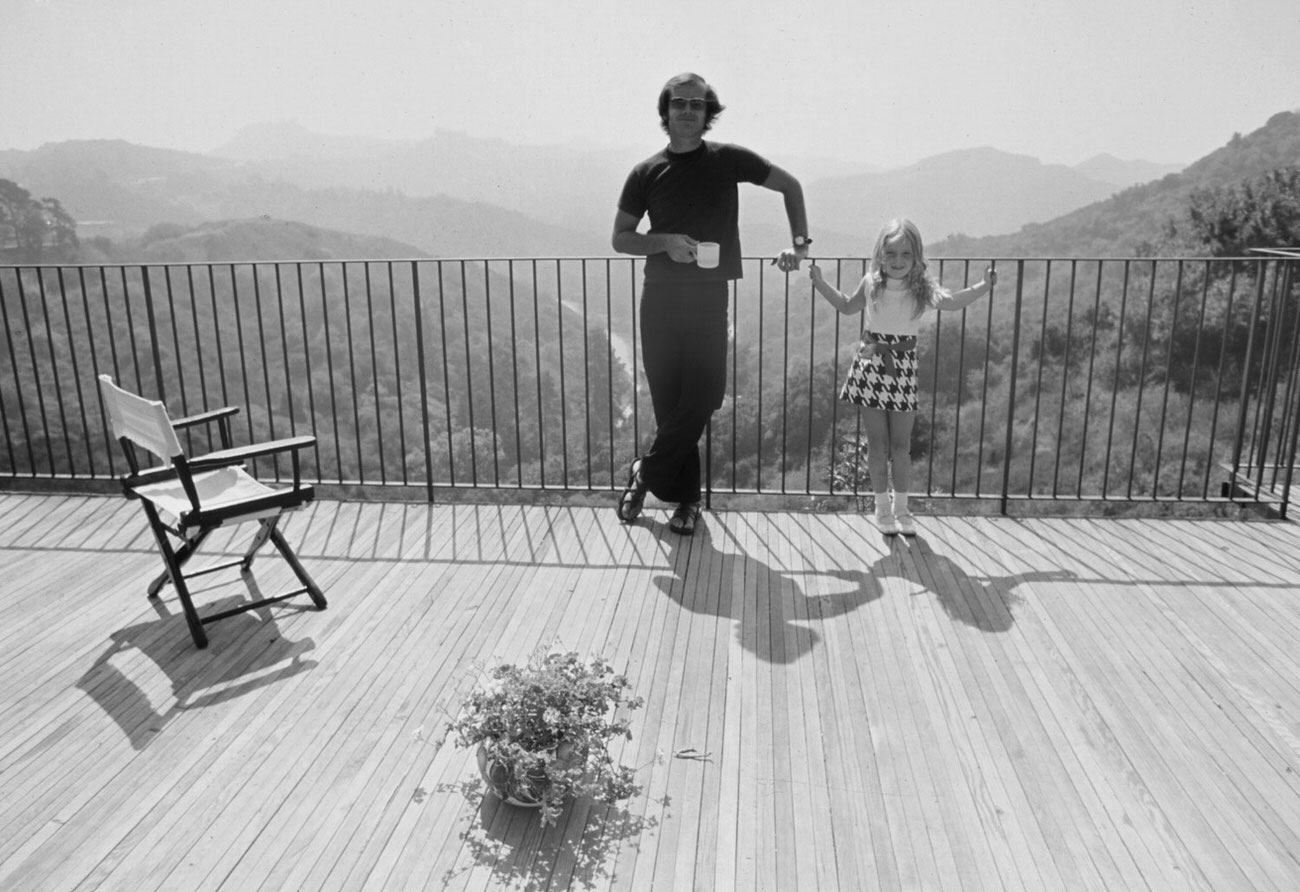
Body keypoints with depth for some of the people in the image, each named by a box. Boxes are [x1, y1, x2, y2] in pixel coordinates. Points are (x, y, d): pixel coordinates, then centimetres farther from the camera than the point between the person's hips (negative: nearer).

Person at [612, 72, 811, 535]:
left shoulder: (727, 159, 4)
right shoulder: (645, 173, 6)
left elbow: (790, 185, 13)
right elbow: (620, 238, 10)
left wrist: (798, 242, 0)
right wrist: (665, 241, -8)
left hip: (709, 295, -1)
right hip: (660, 296, 1)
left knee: (699, 400, -6)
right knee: (669, 401, 3)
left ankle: (646, 473, 15)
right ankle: (686, 499, 17)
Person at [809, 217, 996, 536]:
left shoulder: (923, 286, -9)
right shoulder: (871, 283, -3)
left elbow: (949, 301, -30)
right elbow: (848, 306, 17)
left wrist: (983, 287, -44)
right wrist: (820, 283, 10)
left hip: (903, 368, -1)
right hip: (871, 365, 1)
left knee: (901, 444, 6)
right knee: (877, 443, 6)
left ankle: (902, 507, 22)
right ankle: (883, 507, 20)